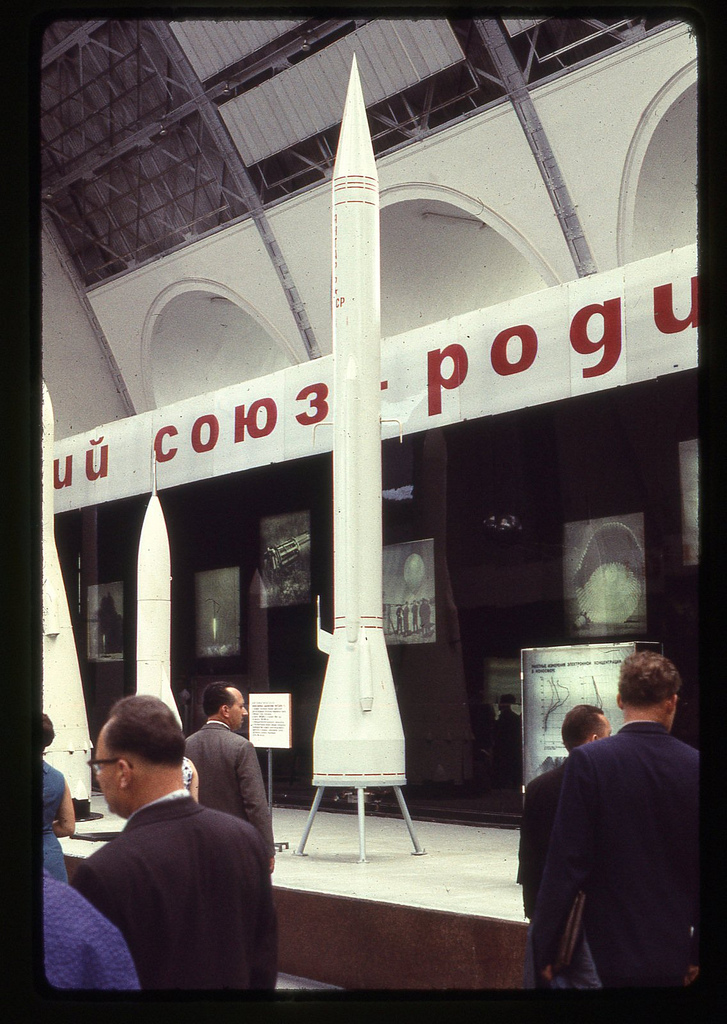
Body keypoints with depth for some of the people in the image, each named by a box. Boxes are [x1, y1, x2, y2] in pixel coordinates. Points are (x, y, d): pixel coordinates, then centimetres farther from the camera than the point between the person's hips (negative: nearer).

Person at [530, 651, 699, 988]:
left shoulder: (588, 761, -12)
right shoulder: (694, 765, -3)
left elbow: (566, 862, -12)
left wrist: (544, 947, -3)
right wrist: (697, 951, 13)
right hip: (673, 951, 3)